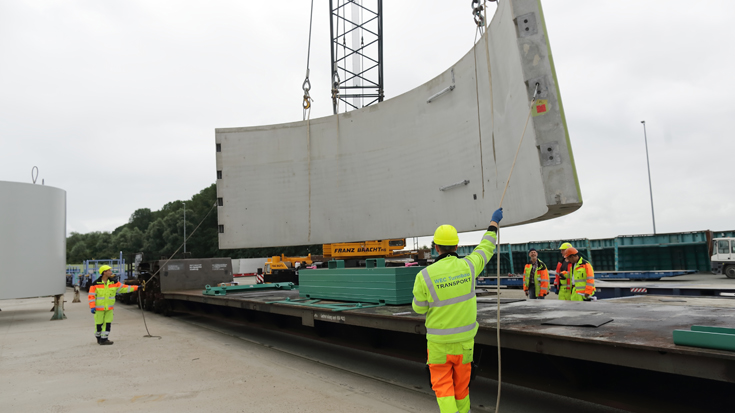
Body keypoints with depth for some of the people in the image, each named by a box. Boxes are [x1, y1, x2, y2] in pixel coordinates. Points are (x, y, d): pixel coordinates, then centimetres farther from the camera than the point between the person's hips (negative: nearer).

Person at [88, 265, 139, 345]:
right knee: (99, 323, 6)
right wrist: (92, 307, -16)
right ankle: (98, 337, 25)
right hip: (99, 308, -3)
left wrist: (136, 288, 1)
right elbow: (91, 296, -9)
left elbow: (123, 288, 6)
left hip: (109, 308, 4)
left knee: (107, 323, 0)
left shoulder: (114, 282, 2)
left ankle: (104, 339, 7)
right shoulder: (96, 284, -9)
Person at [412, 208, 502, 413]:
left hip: (439, 342, -3)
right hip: (464, 340, 3)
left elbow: (419, 308, -4)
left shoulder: (425, 276, -18)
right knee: (461, 384, 21)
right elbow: (485, 249, 10)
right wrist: (494, 223, 24)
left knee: (443, 387, 7)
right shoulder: (467, 266, -11)